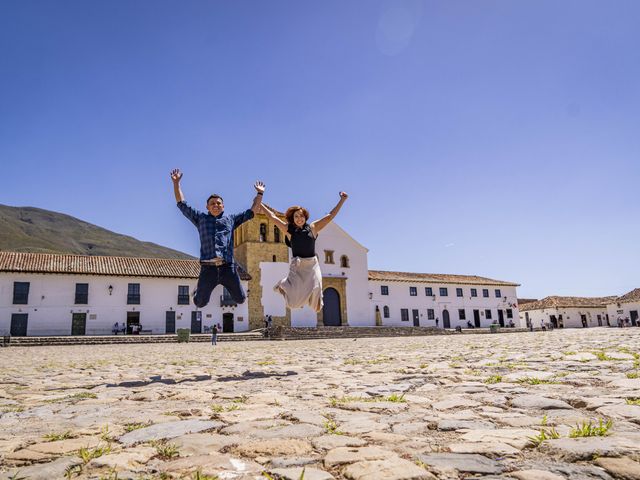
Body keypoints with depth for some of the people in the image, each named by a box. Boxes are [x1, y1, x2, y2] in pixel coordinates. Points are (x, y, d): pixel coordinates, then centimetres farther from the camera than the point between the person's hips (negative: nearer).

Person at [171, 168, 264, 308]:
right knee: (200, 303, 7)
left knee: (241, 299, 8)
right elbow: (182, 204, 20)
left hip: (228, 268, 1)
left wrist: (259, 193, 23)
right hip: (208, 268, -1)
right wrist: (176, 183, 16)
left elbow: (252, 211, 24)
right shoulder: (200, 218, 18)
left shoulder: (231, 219, 20)